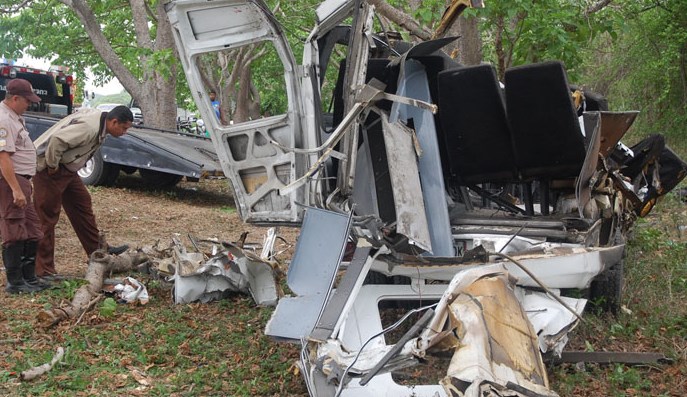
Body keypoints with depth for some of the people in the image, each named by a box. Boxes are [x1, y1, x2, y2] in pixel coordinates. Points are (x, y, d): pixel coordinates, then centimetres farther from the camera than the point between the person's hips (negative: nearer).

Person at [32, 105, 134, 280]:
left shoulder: (100, 123, 6)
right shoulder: (89, 127, -26)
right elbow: (57, 140, -34)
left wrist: (55, 166, 12)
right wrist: (52, 166, -20)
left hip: (67, 169, 10)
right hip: (49, 170, -10)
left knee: (82, 205, 15)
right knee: (47, 218, -4)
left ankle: (97, 250, 26)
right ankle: (43, 270, 3)